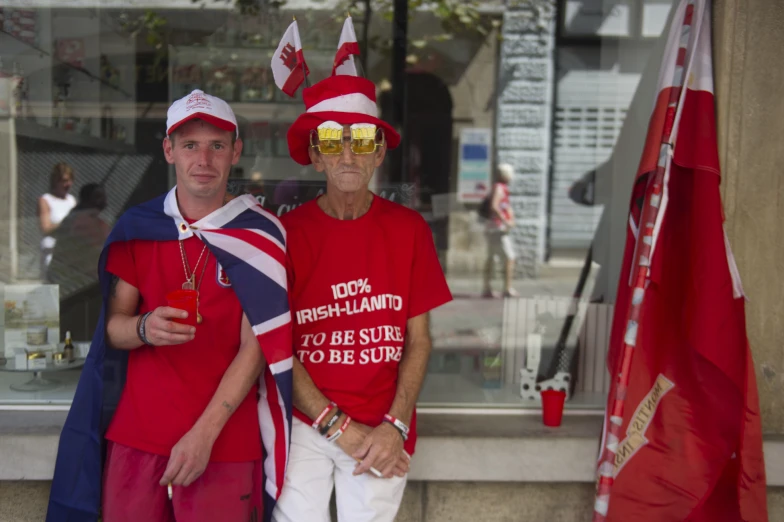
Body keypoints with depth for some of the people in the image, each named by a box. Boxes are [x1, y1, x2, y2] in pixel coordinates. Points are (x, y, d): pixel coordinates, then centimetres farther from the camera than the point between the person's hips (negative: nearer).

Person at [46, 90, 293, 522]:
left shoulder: (259, 235, -5)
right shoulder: (136, 227, 4)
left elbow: (255, 346, -9)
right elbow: (113, 326, 4)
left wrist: (204, 433, -16)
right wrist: (144, 328, -19)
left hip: (223, 442, -2)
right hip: (134, 436, 3)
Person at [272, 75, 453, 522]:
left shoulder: (409, 229, -1)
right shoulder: (288, 231, -4)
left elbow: (419, 340, 2)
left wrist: (395, 426, -9)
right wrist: (339, 428, -9)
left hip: (383, 431, 1)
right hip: (304, 422, -1)